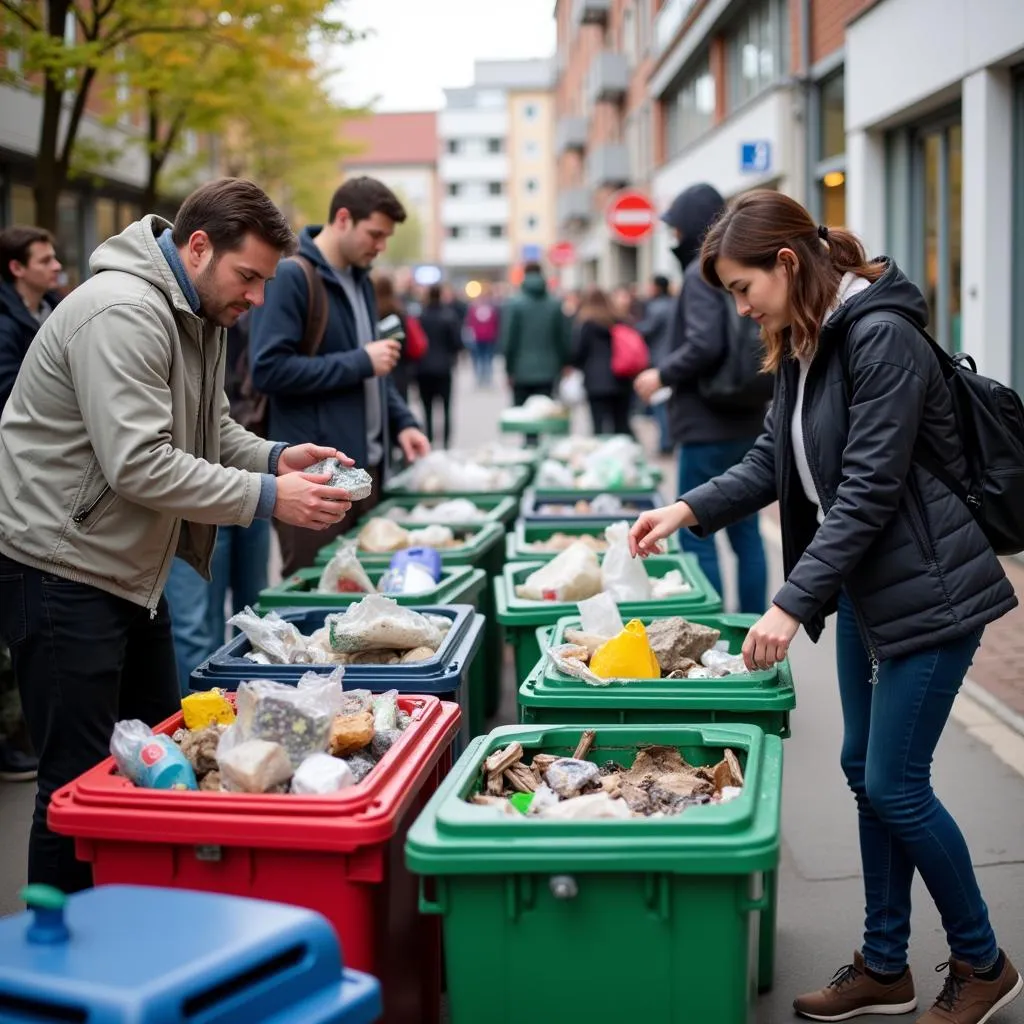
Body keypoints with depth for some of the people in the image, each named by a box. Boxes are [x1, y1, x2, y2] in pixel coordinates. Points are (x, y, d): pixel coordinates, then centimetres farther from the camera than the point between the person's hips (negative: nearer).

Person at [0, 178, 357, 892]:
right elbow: (138, 464, -28)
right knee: (82, 779, -4)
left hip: (131, 570, 11)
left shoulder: (199, 316, 11)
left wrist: (276, 458, -2)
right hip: (62, 572, -10)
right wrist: (266, 498, -25)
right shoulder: (122, 313, -22)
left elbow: (209, 430, 18)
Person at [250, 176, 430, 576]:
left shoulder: (361, 281, 15)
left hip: (365, 467, 8)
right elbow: (269, 369, -21)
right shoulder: (290, 277, -11)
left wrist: (402, 422, 8)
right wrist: (360, 362, -17)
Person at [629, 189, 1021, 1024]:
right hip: (865, 586, 9)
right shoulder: (802, 346, 7)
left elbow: (869, 489, -24)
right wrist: (690, 509, -3)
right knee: (866, 772, 13)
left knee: (894, 783, -3)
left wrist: (793, 604, -24)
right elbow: (773, 462, 12)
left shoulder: (881, 336, -21)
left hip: (925, 590, -9)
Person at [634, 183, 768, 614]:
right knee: (745, 532, 13)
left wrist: (661, 374, -10)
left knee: (696, 536, -1)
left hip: (708, 425, -9)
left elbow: (704, 346, -24)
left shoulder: (702, 272, -13)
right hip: (746, 421, 9)